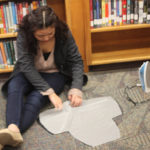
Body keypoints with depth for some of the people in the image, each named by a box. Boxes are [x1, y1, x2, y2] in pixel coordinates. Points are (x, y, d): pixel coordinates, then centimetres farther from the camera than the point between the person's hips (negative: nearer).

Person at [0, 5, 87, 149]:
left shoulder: (64, 33, -18)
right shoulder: (23, 34, -22)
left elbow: (76, 61, -11)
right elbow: (26, 65, -28)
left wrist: (76, 89, -25)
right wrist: (49, 92, -35)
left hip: (55, 74, 0)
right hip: (29, 74, 1)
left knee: (37, 97, -31)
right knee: (13, 88, -32)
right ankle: (12, 130, -53)